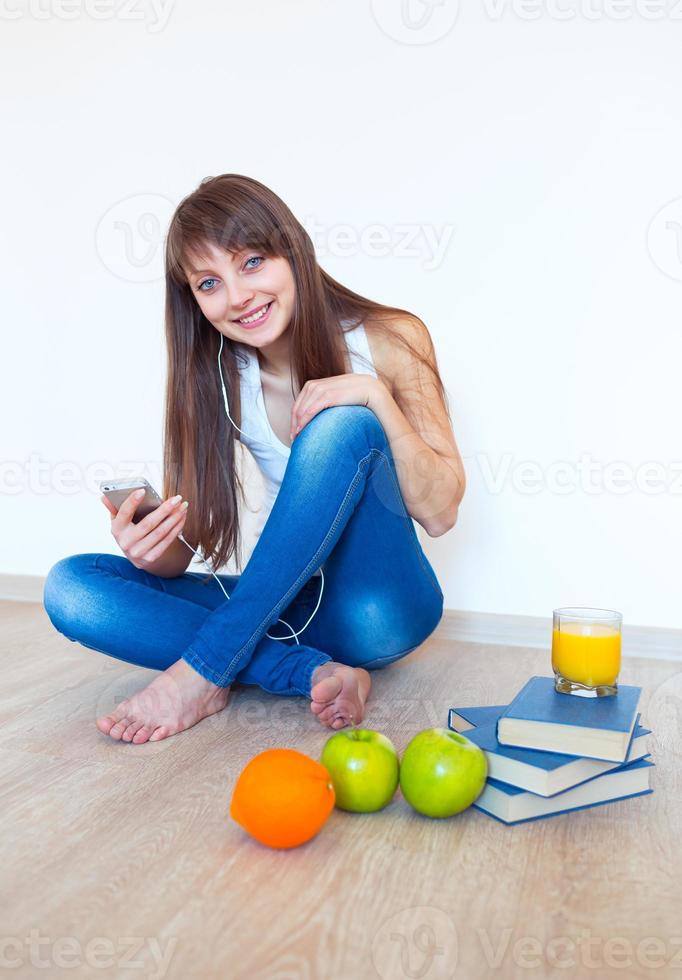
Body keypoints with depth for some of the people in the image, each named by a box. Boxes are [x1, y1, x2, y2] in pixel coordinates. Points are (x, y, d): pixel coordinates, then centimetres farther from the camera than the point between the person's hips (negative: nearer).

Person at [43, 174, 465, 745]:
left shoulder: (390, 340, -8)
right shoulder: (214, 380, -1)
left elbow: (439, 512, -11)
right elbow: (180, 554, -3)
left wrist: (378, 396, -24)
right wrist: (150, 551, -26)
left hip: (380, 604, -3)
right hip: (288, 607, 3)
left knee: (342, 425, -29)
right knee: (70, 588, -14)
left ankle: (203, 673, -23)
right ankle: (315, 674, -24)